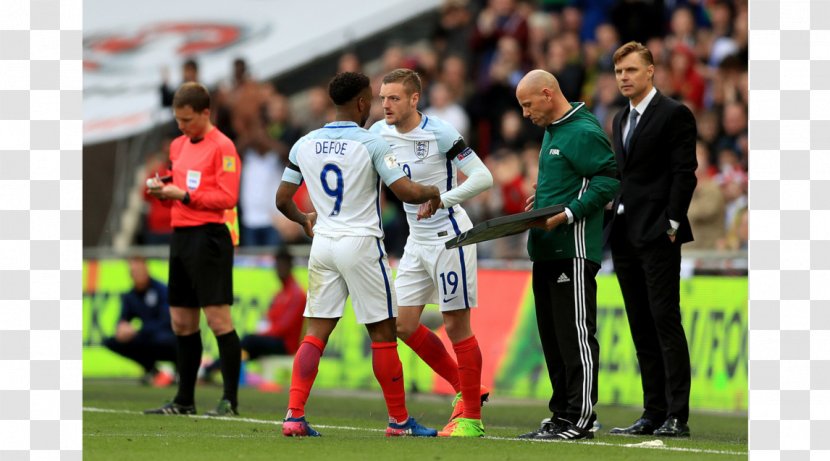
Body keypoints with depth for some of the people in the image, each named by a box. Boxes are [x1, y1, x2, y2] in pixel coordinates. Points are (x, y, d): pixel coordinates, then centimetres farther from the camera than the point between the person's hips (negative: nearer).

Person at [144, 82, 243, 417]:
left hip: (208, 238, -8)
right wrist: (163, 190, 3)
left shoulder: (222, 147, -8)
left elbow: (227, 197, -14)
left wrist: (184, 195, -18)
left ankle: (230, 400, -6)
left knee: (217, 319, -8)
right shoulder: (179, 145, 16)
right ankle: (184, 401, 16)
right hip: (181, 236, 8)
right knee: (182, 323, 10)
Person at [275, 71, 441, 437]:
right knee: (383, 333, 5)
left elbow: (282, 200, 11)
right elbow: (406, 192, -15)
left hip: (323, 243, 5)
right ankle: (399, 420, 12)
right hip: (361, 243, -5)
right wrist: (434, 192, 6)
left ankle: (294, 415, -7)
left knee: (316, 333, 5)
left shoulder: (305, 145, 5)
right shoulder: (371, 145, -10)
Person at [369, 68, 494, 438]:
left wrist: (442, 199, -32)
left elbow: (483, 177, -21)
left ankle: (471, 417, 5)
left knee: (456, 325, -4)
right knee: (405, 326, 6)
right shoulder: (380, 133, 3)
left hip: (448, 236, -8)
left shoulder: (439, 134, -17)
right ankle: (464, 390, 22)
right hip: (416, 240, 8)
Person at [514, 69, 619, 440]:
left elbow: (608, 180, -18)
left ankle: (580, 418, -7)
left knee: (575, 335, -8)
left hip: (574, 250, -10)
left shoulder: (584, 133, -12)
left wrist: (568, 214, -21)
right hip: (546, 251, 10)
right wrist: (543, 199, 14)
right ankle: (562, 414, 17)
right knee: (553, 336, 12)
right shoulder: (551, 132, 19)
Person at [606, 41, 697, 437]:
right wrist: (615, 210, 9)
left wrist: (671, 225, -16)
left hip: (657, 235, -8)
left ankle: (677, 417, -10)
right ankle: (654, 414, 9)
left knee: (665, 323, -9)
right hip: (625, 236, 8)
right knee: (642, 329, 7)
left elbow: (684, 174, -10)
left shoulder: (675, 115, -5)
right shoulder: (621, 120, 18)